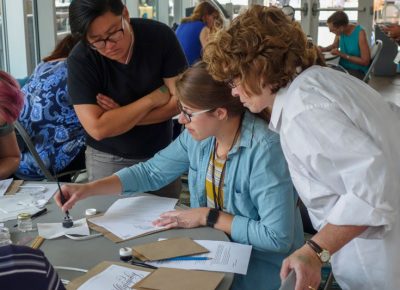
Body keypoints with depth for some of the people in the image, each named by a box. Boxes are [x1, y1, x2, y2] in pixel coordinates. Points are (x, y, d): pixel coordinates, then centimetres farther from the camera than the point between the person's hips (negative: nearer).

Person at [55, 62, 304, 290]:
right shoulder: (199, 135, -5)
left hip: (263, 261, -6)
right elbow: (151, 172, 6)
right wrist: (89, 189, -3)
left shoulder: (265, 150, -27)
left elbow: (277, 238, -27)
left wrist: (209, 216, -21)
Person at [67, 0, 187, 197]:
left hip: (162, 153, 2)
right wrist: (153, 99, -20)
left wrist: (120, 118, -19)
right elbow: (98, 128, -24)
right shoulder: (80, 60, -20)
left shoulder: (160, 35, -15)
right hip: (109, 159, -1)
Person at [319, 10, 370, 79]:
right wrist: (323, 49, -2)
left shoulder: (359, 33, -20)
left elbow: (365, 62, -19)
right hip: (342, 67, 6)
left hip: (357, 71, -6)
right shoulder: (340, 32, -4)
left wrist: (342, 55, -20)